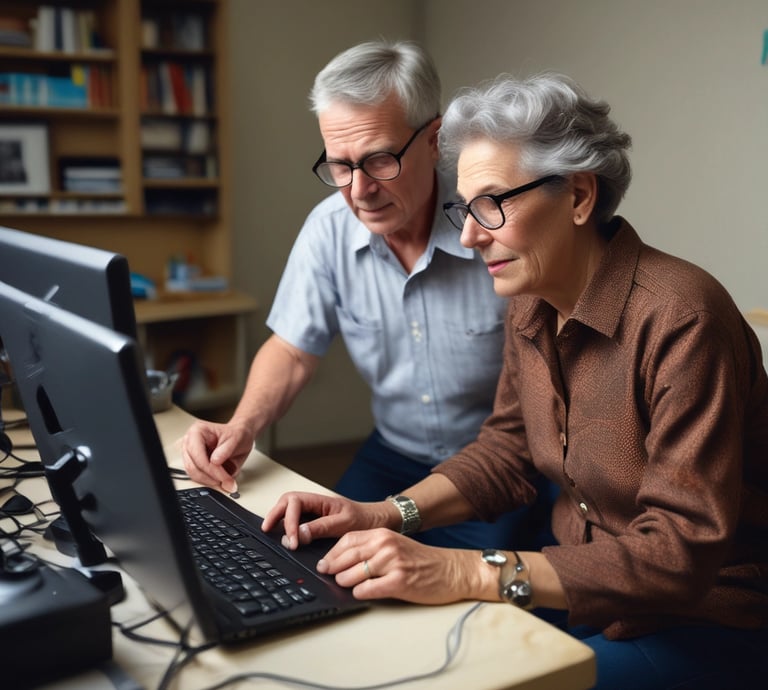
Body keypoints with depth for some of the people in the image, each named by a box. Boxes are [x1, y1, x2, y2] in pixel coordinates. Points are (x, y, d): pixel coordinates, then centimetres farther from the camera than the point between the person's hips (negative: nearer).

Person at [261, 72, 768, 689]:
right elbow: (507, 452, 7)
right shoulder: (532, 304, -1)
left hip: (703, 621, -6)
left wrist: (468, 573, -34)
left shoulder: (679, 319, -26)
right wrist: (385, 515, -9)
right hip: (583, 586, 7)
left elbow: (683, 549, -28)